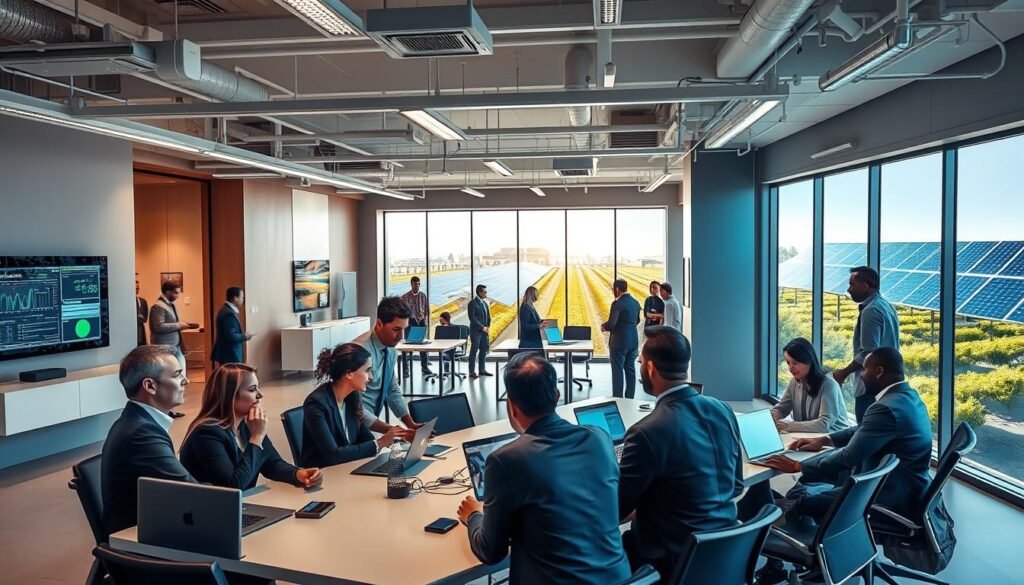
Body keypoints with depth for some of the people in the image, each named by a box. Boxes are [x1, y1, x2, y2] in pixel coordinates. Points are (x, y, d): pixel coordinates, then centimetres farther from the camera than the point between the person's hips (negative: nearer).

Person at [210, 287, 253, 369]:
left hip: (227, 354, 11)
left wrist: (242, 335, 9)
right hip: (230, 356, -11)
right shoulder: (229, 314, -20)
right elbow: (231, 336, -25)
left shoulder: (225, 310, 13)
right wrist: (244, 336, -11)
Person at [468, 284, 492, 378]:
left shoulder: (484, 303, 15)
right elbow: (472, 317, -15)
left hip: (484, 331, 7)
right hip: (476, 331, -7)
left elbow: (488, 317, 18)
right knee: (474, 350, -5)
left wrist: (487, 327, 2)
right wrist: (482, 327, -16)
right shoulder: (473, 303, -8)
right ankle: (472, 371, -2)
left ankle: (482, 369, 16)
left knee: (484, 350, 8)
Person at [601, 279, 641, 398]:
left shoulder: (617, 303, -17)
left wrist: (603, 326, -1)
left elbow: (611, 324, -20)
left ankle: (617, 398, 3)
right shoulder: (635, 302, 8)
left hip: (619, 341, -7)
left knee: (617, 370, 0)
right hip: (633, 340, 7)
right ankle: (630, 397, 16)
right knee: (630, 369, 12)